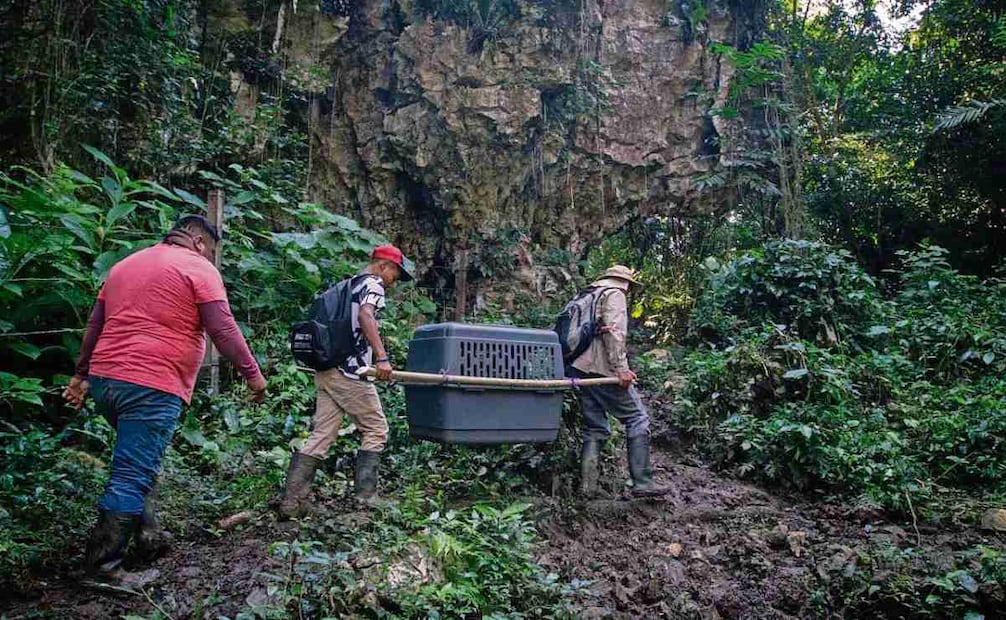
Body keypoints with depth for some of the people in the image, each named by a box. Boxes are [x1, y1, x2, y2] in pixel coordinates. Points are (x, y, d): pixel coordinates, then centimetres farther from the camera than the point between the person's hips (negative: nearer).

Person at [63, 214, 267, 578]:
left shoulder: (125, 264, 21)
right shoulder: (199, 268, -1)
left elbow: (94, 325, 23)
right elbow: (224, 331, -9)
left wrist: (82, 375, 28)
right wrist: (253, 375, -4)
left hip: (104, 378, 8)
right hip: (152, 387, -8)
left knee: (138, 464, 24)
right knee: (132, 478, -4)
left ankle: (147, 535, 25)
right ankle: (102, 565, 0)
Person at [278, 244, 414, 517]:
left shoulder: (347, 286, 24)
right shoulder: (373, 283, -3)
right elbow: (365, 315, -23)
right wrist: (382, 357, -32)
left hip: (326, 370, 8)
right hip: (349, 372, -8)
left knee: (321, 435, 7)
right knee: (375, 430, 4)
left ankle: (292, 502, 3)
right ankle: (365, 497, 3)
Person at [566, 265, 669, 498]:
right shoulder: (615, 294, 0)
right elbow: (614, 331, -14)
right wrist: (621, 368, -18)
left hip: (579, 369, 8)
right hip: (603, 369, -8)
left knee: (595, 428, 11)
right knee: (638, 419, -1)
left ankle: (587, 486, 6)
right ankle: (642, 482, -4)